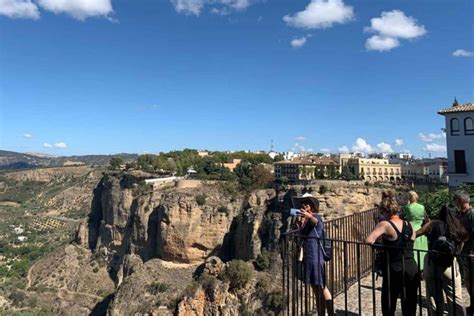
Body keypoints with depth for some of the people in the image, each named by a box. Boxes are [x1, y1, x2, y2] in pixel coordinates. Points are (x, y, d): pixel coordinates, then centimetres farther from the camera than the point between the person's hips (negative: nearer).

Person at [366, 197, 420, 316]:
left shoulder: (385, 225, -12)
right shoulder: (409, 226, 7)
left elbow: (368, 240, -23)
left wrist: (376, 241, -1)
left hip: (394, 271, -5)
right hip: (412, 269, 6)